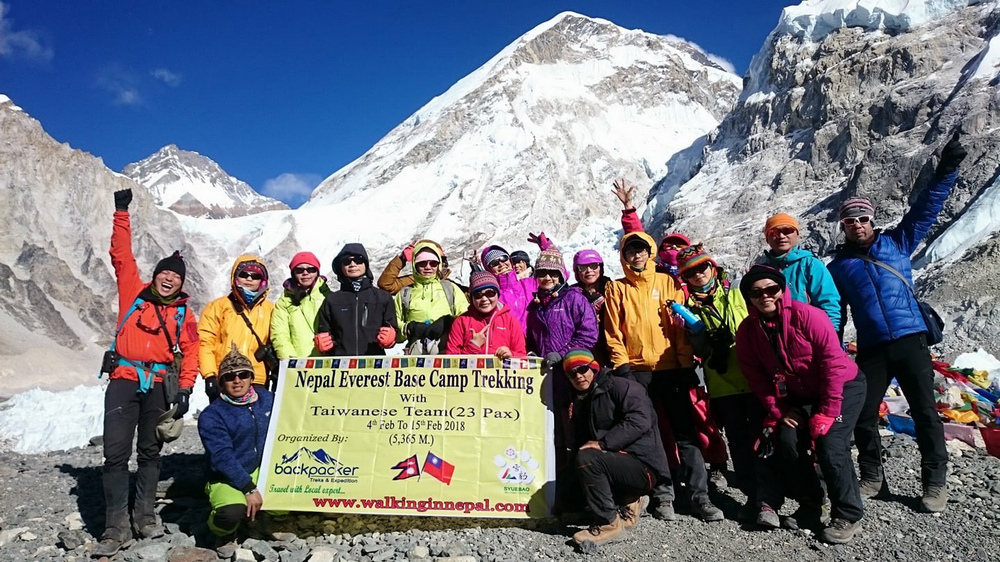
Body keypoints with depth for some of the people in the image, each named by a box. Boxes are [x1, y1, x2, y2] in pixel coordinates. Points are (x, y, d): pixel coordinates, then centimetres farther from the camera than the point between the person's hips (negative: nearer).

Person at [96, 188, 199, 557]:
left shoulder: (184, 314, 7)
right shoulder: (134, 294, 7)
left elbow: (190, 354, 4)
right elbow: (121, 255, 4)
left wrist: (185, 390, -5)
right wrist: (122, 213, 1)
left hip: (159, 386, 1)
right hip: (124, 380, -1)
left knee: (150, 453, 10)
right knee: (115, 453, -5)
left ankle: (145, 517, 20)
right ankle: (116, 527, 1)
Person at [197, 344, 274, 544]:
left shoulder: (267, 398, 3)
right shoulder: (211, 415, -11)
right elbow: (222, 458, -19)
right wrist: (249, 489, -25)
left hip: (263, 470, 5)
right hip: (228, 480, -5)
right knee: (232, 513, -34)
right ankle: (223, 530, 6)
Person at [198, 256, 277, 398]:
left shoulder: (270, 309, 14)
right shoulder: (218, 306, 7)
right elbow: (205, 342, 0)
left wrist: (277, 371, 3)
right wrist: (210, 375, -10)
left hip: (257, 384, 2)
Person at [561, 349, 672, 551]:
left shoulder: (620, 386, -8)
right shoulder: (580, 402, 18)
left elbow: (639, 421, -23)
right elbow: (579, 442, 14)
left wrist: (602, 443, -28)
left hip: (642, 465, -9)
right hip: (614, 461, 9)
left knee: (586, 459, -28)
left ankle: (609, 524, -17)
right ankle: (627, 502, 11)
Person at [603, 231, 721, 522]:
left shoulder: (667, 283, 8)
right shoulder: (617, 289, 7)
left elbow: (681, 327, 5)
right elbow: (613, 334, 3)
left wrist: (687, 365, -1)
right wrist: (622, 367, -6)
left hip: (671, 370, 0)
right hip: (637, 372, 0)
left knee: (686, 432, 1)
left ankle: (700, 496, 7)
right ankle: (663, 495, 14)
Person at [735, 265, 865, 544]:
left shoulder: (806, 315, -25)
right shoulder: (747, 331, -10)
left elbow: (833, 362, -23)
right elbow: (756, 377, -3)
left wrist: (826, 413, -22)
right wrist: (778, 411, -8)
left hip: (843, 386, -5)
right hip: (799, 396, 5)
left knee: (829, 444, -20)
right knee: (787, 441, -12)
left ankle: (849, 516, -2)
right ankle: (810, 504, 9)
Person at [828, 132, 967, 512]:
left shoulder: (896, 242, 9)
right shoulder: (838, 266, 11)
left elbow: (926, 208, 2)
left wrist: (946, 172, -10)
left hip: (910, 340, -1)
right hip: (871, 349, 2)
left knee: (925, 413, 2)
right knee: (862, 416, 3)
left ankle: (935, 482, 15)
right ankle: (872, 478, 22)